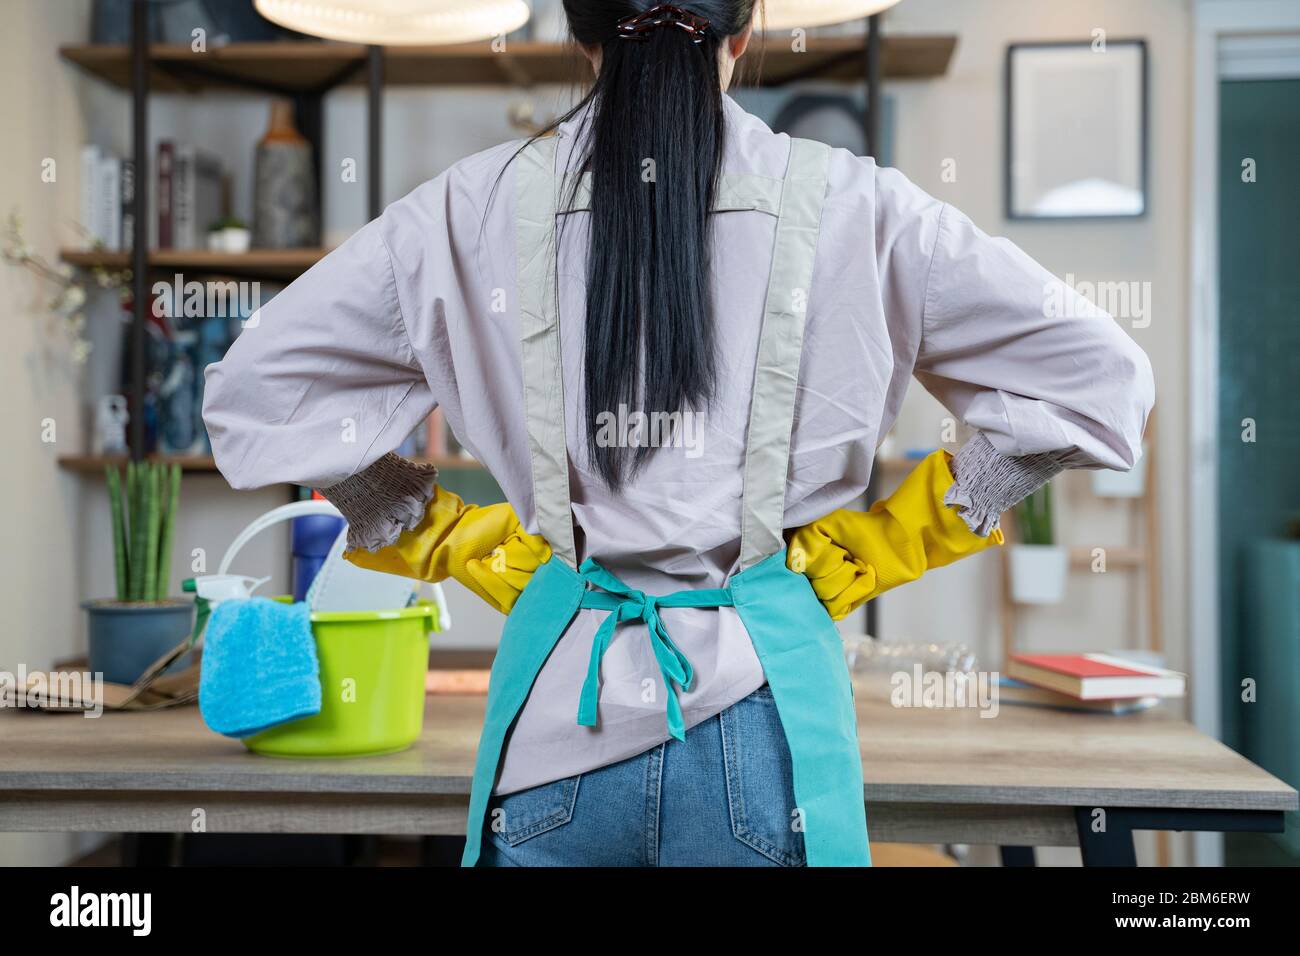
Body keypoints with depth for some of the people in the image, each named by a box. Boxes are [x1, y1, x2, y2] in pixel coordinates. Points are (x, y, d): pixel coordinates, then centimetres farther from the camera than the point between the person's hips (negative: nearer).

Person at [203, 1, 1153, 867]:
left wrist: (450, 544, 8)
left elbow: (256, 385, 5)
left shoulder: (479, 206, 0)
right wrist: (892, 543, 4)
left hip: (561, 695, 1)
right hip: (763, 695, -1)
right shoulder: (848, 206, -3)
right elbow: (1103, 378, 1)